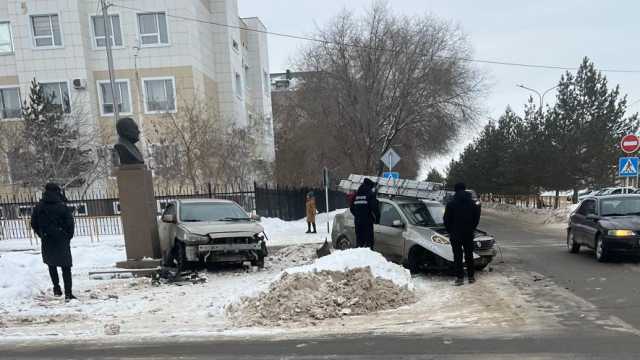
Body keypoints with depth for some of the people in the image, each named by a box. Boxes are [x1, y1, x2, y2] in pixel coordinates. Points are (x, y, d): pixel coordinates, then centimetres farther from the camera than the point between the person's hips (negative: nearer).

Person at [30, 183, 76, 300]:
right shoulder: (62, 207, -12)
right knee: (66, 267, 3)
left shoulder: (39, 207, -1)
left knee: (51, 264, 24)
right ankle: (68, 293, -1)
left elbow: (34, 224, 5)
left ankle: (56, 288, 25)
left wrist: (42, 236, 17)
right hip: (62, 242, -3)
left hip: (47, 242, 3)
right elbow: (70, 224, -12)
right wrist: (68, 238, 4)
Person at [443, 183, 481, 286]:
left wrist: (450, 231, 9)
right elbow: (477, 218, 8)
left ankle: (460, 277, 1)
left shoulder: (451, 204, -9)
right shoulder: (472, 203, 2)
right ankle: (471, 276, 18)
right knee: (469, 254, 13)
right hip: (468, 234, 3)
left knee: (457, 256, 2)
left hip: (455, 234, -3)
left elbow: (446, 219, -6)